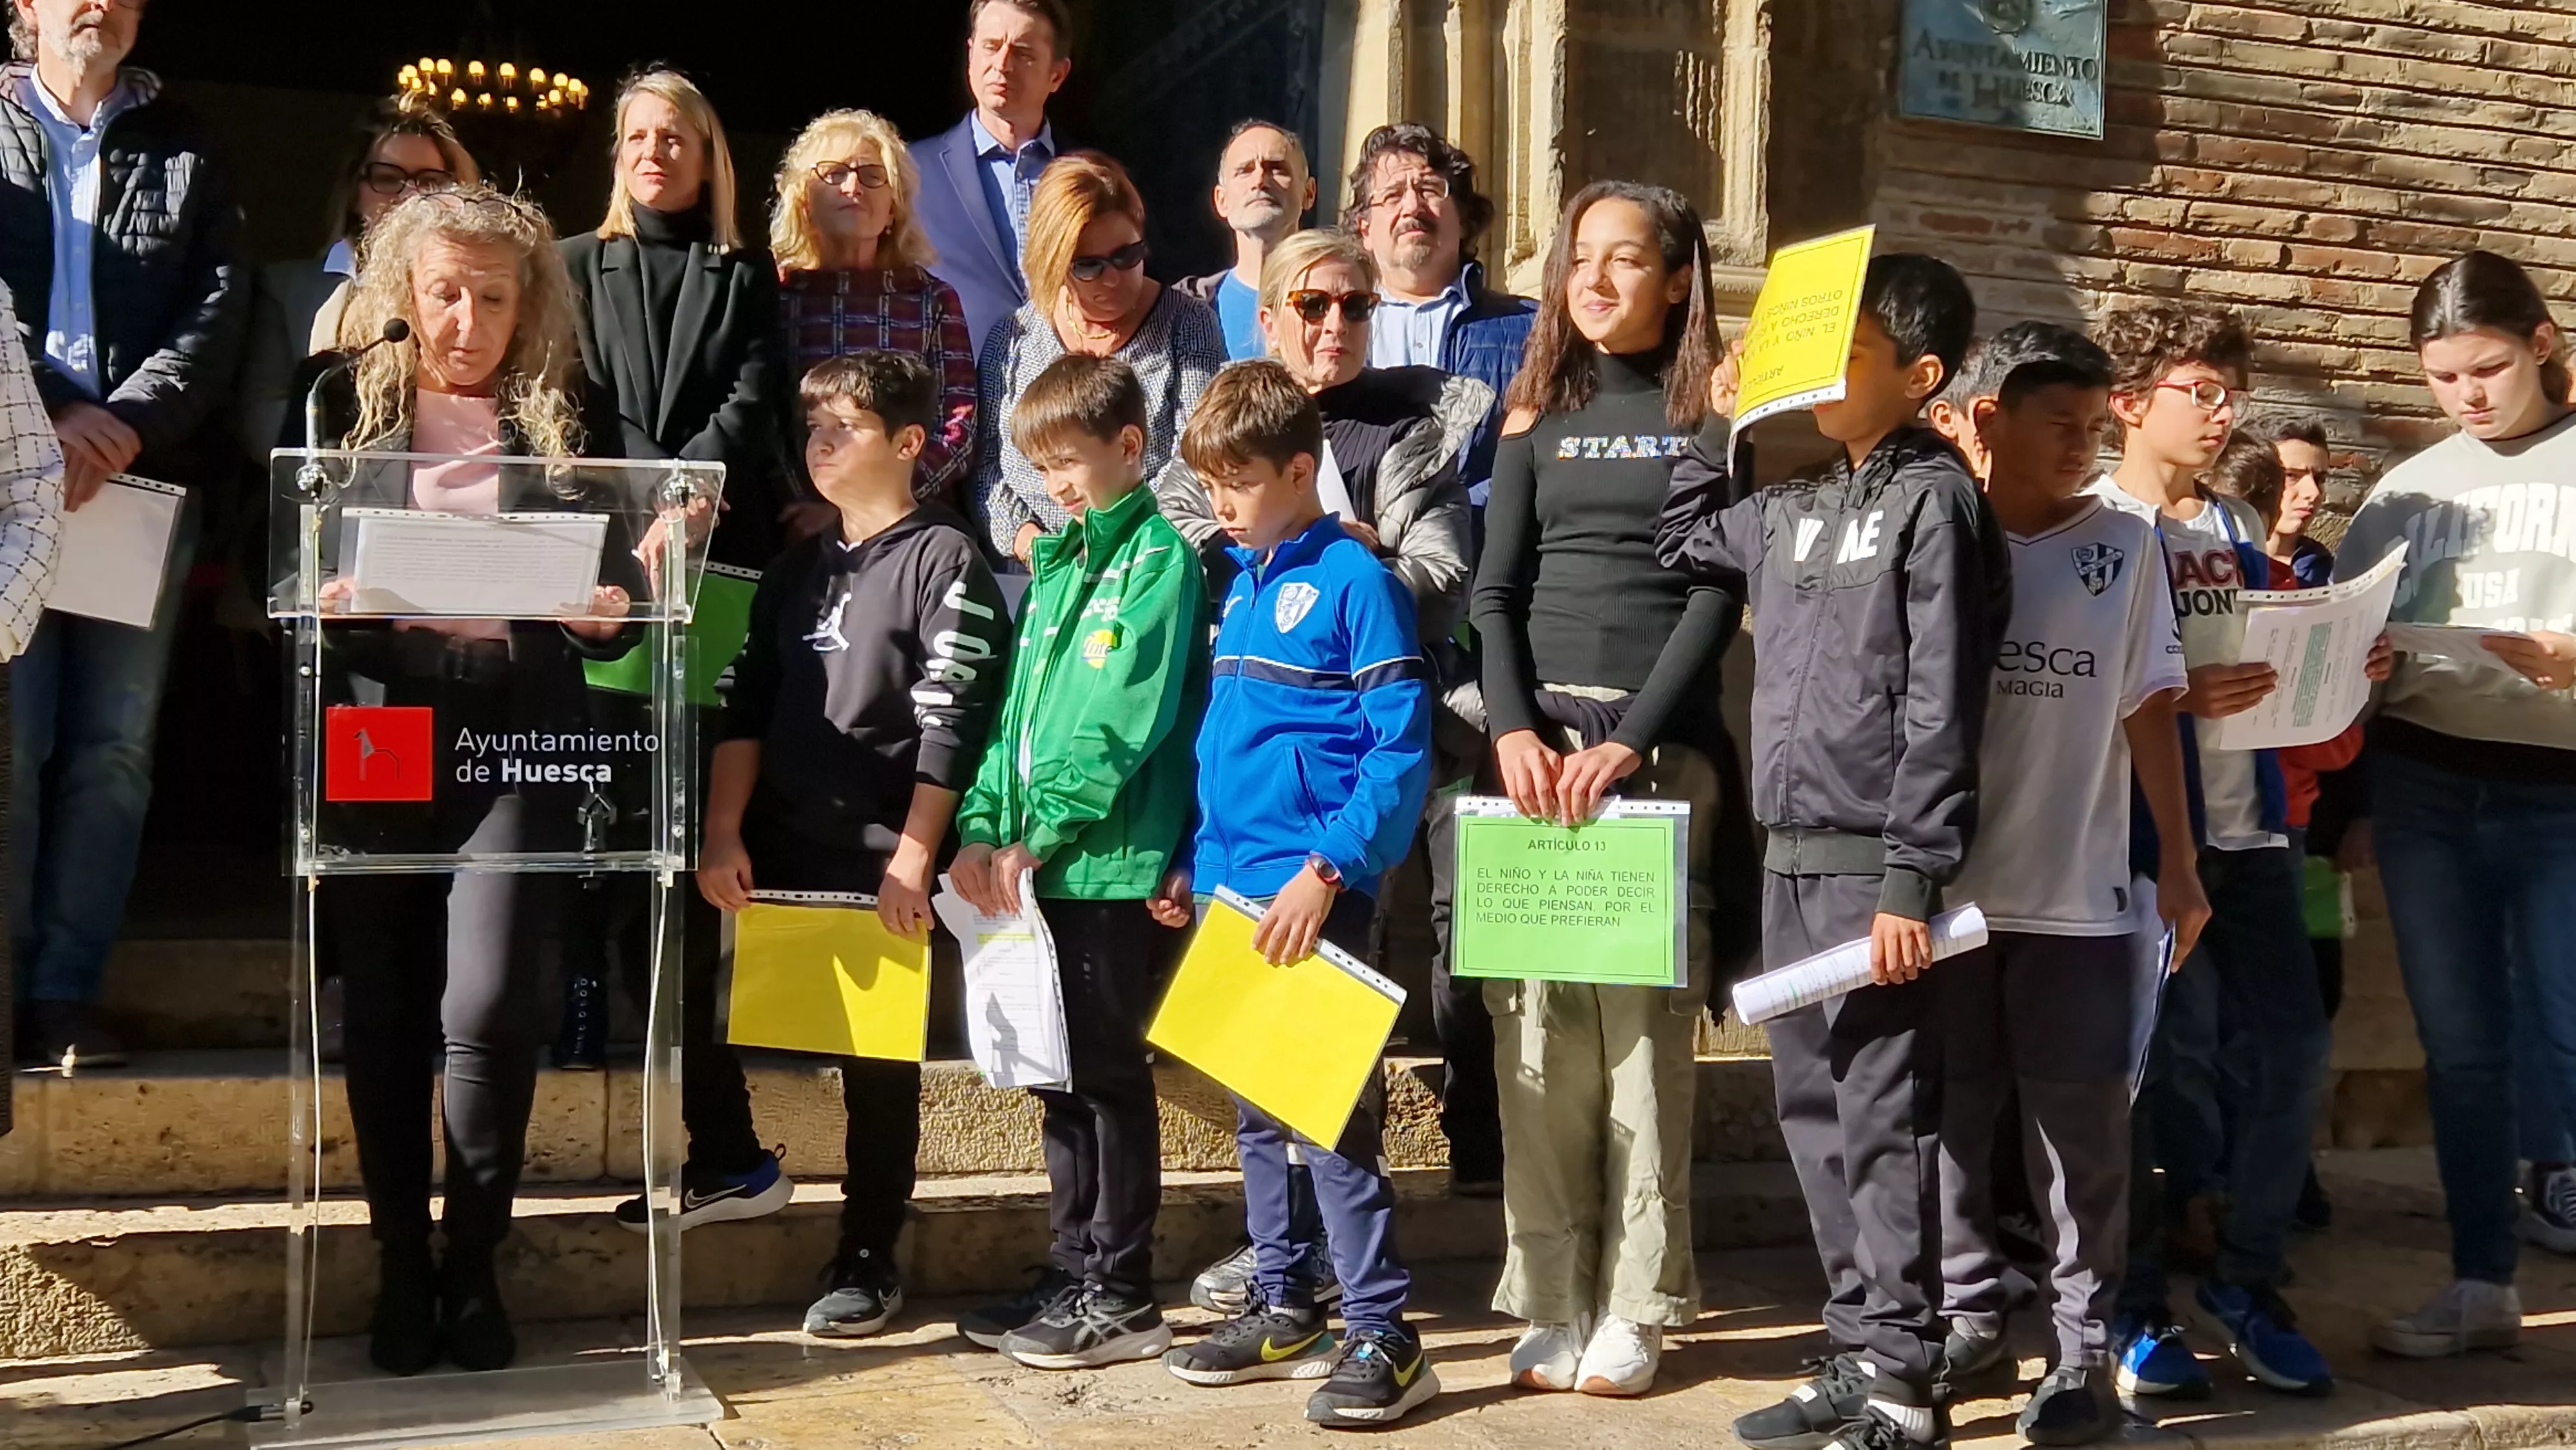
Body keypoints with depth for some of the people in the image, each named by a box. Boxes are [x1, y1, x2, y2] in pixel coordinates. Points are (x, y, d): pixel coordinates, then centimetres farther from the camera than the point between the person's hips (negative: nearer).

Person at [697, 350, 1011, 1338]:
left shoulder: (944, 560, -4)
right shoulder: (795, 570, 16)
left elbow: (950, 723, -10)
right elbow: (746, 707, 11)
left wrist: (913, 859, -14)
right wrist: (723, 835, 1)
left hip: (883, 860, -6)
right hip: (777, 852, 6)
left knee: (880, 1064, 4)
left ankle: (868, 1263, 14)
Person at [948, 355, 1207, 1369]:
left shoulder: (1159, 560, -8)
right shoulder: (1056, 565, 17)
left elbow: (1123, 720, -17)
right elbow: (1019, 706, 14)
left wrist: (1040, 830, -17)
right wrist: (983, 826, 3)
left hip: (1114, 863, -8)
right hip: (1037, 864, 8)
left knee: (1108, 1073, 0)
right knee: (1059, 1074, 13)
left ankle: (1120, 1298, 10)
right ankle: (1074, 1272, 25)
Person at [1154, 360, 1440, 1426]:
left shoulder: (1353, 579, -9)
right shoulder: (1238, 583, 13)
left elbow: (1401, 747, -14)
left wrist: (1331, 870, -19)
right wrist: (1194, 862, 15)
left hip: (1310, 895, -8)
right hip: (1232, 888, 8)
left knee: (1332, 1110, -5)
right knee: (1255, 1106, 14)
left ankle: (1382, 1334, 4)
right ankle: (1283, 1308, 26)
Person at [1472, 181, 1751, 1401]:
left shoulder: (1715, 415, 5)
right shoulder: (1537, 410, 15)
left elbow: (1718, 594, -3)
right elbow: (1494, 588, 7)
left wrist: (1627, 739, -14)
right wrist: (1513, 725, -9)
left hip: (1664, 742, -3)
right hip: (1537, 735, 3)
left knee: (1645, 1022, -3)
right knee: (1537, 1024, 0)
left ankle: (1634, 1308, 4)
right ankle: (1552, 1299, 7)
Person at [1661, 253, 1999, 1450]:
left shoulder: (1934, 501, -7)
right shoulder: (1795, 508, 14)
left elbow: (1940, 710, -13)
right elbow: (1685, 543, 32)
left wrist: (1910, 881, -17)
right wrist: (1719, 422, 19)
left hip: (1873, 865, -8)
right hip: (1790, 858, 8)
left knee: (1882, 1120, -3)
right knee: (1814, 1114, 11)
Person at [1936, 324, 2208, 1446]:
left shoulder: (2125, 546, 5)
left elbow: (2150, 710, 7)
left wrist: (2179, 860, 4)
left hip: (2078, 893, 0)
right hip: (1949, 883, 0)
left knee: (2080, 1128, 2)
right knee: (1953, 1113, 9)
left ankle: (2084, 1343, 11)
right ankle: (1967, 1313, 24)